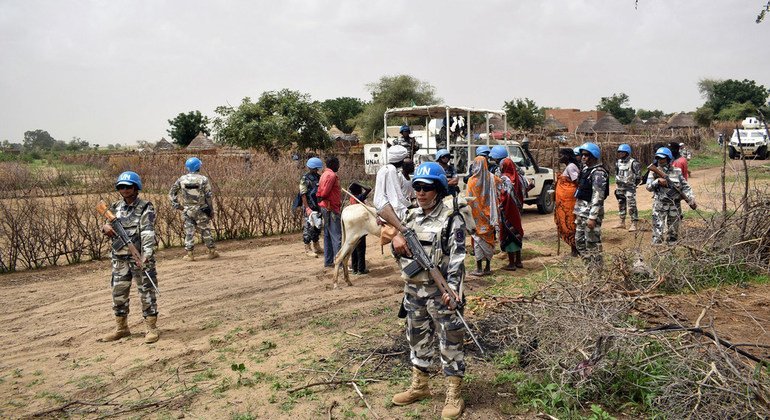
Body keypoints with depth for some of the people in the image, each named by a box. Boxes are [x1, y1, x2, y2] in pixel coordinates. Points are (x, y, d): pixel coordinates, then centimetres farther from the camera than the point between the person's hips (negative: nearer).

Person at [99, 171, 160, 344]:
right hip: (120, 258, 6)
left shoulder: (146, 208, -8)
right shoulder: (116, 207, 11)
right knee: (118, 294, 13)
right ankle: (121, 328, 27)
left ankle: (152, 328, 8)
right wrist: (105, 227, -6)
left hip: (141, 257, -6)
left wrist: (147, 253, -32)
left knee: (147, 293, -1)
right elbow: (109, 226, 20)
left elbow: (148, 232, -19)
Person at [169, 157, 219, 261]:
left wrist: (176, 205, 9)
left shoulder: (182, 179, -1)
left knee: (189, 231, 7)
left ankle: (189, 254, 7)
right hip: (201, 210, -1)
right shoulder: (203, 179, -9)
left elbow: (172, 193, 3)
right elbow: (209, 196, -7)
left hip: (187, 210, 2)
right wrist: (211, 210, 1)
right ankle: (212, 251, 15)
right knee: (205, 230, 9)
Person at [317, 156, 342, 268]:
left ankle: (328, 261, 19)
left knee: (328, 236, 14)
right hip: (331, 209, -11)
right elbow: (324, 192, -22)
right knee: (337, 237, -9)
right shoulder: (331, 175, -14)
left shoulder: (325, 174, 18)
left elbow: (322, 191, 14)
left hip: (326, 209, 11)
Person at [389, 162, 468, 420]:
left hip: (440, 291, -6)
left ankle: (454, 395, 14)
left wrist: (453, 288, -28)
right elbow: (399, 252, 16)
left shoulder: (451, 220, -10)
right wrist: (396, 240, -7)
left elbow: (457, 257, -17)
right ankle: (419, 386, 35)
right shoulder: (411, 216, 10)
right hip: (413, 290, 7)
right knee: (417, 338, 18)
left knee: (450, 341, 2)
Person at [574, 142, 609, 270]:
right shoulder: (585, 169, 14)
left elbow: (598, 197, -21)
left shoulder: (598, 173, -15)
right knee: (579, 241, 15)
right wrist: (576, 210, 19)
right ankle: (589, 267, 27)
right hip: (581, 212, 10)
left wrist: (593, 217, -25)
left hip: (591, 212, -10)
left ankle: (596, 270, 5)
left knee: (592, 243, -3)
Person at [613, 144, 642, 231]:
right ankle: (622, 222, 23)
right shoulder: (618, 162, 10)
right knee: (621, 205, 13)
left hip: (630, 187, -7)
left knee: (631, 206, -10)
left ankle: (634, 224, -6)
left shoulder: (633, 163, -11)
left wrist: (634, 182, -5)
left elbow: (638, 174, -5)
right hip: (620, 187, 7)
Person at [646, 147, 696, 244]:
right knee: (657, 230, -7)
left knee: (673, 233, 11)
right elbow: (649, 187, -5)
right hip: (659, 205, -2)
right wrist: (658, 181, -22)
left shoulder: (677, 171, 4)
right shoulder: (654, 171, 1)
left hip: (675, 206, 2)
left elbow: (685, 187, 3)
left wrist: (691, 199, -8)